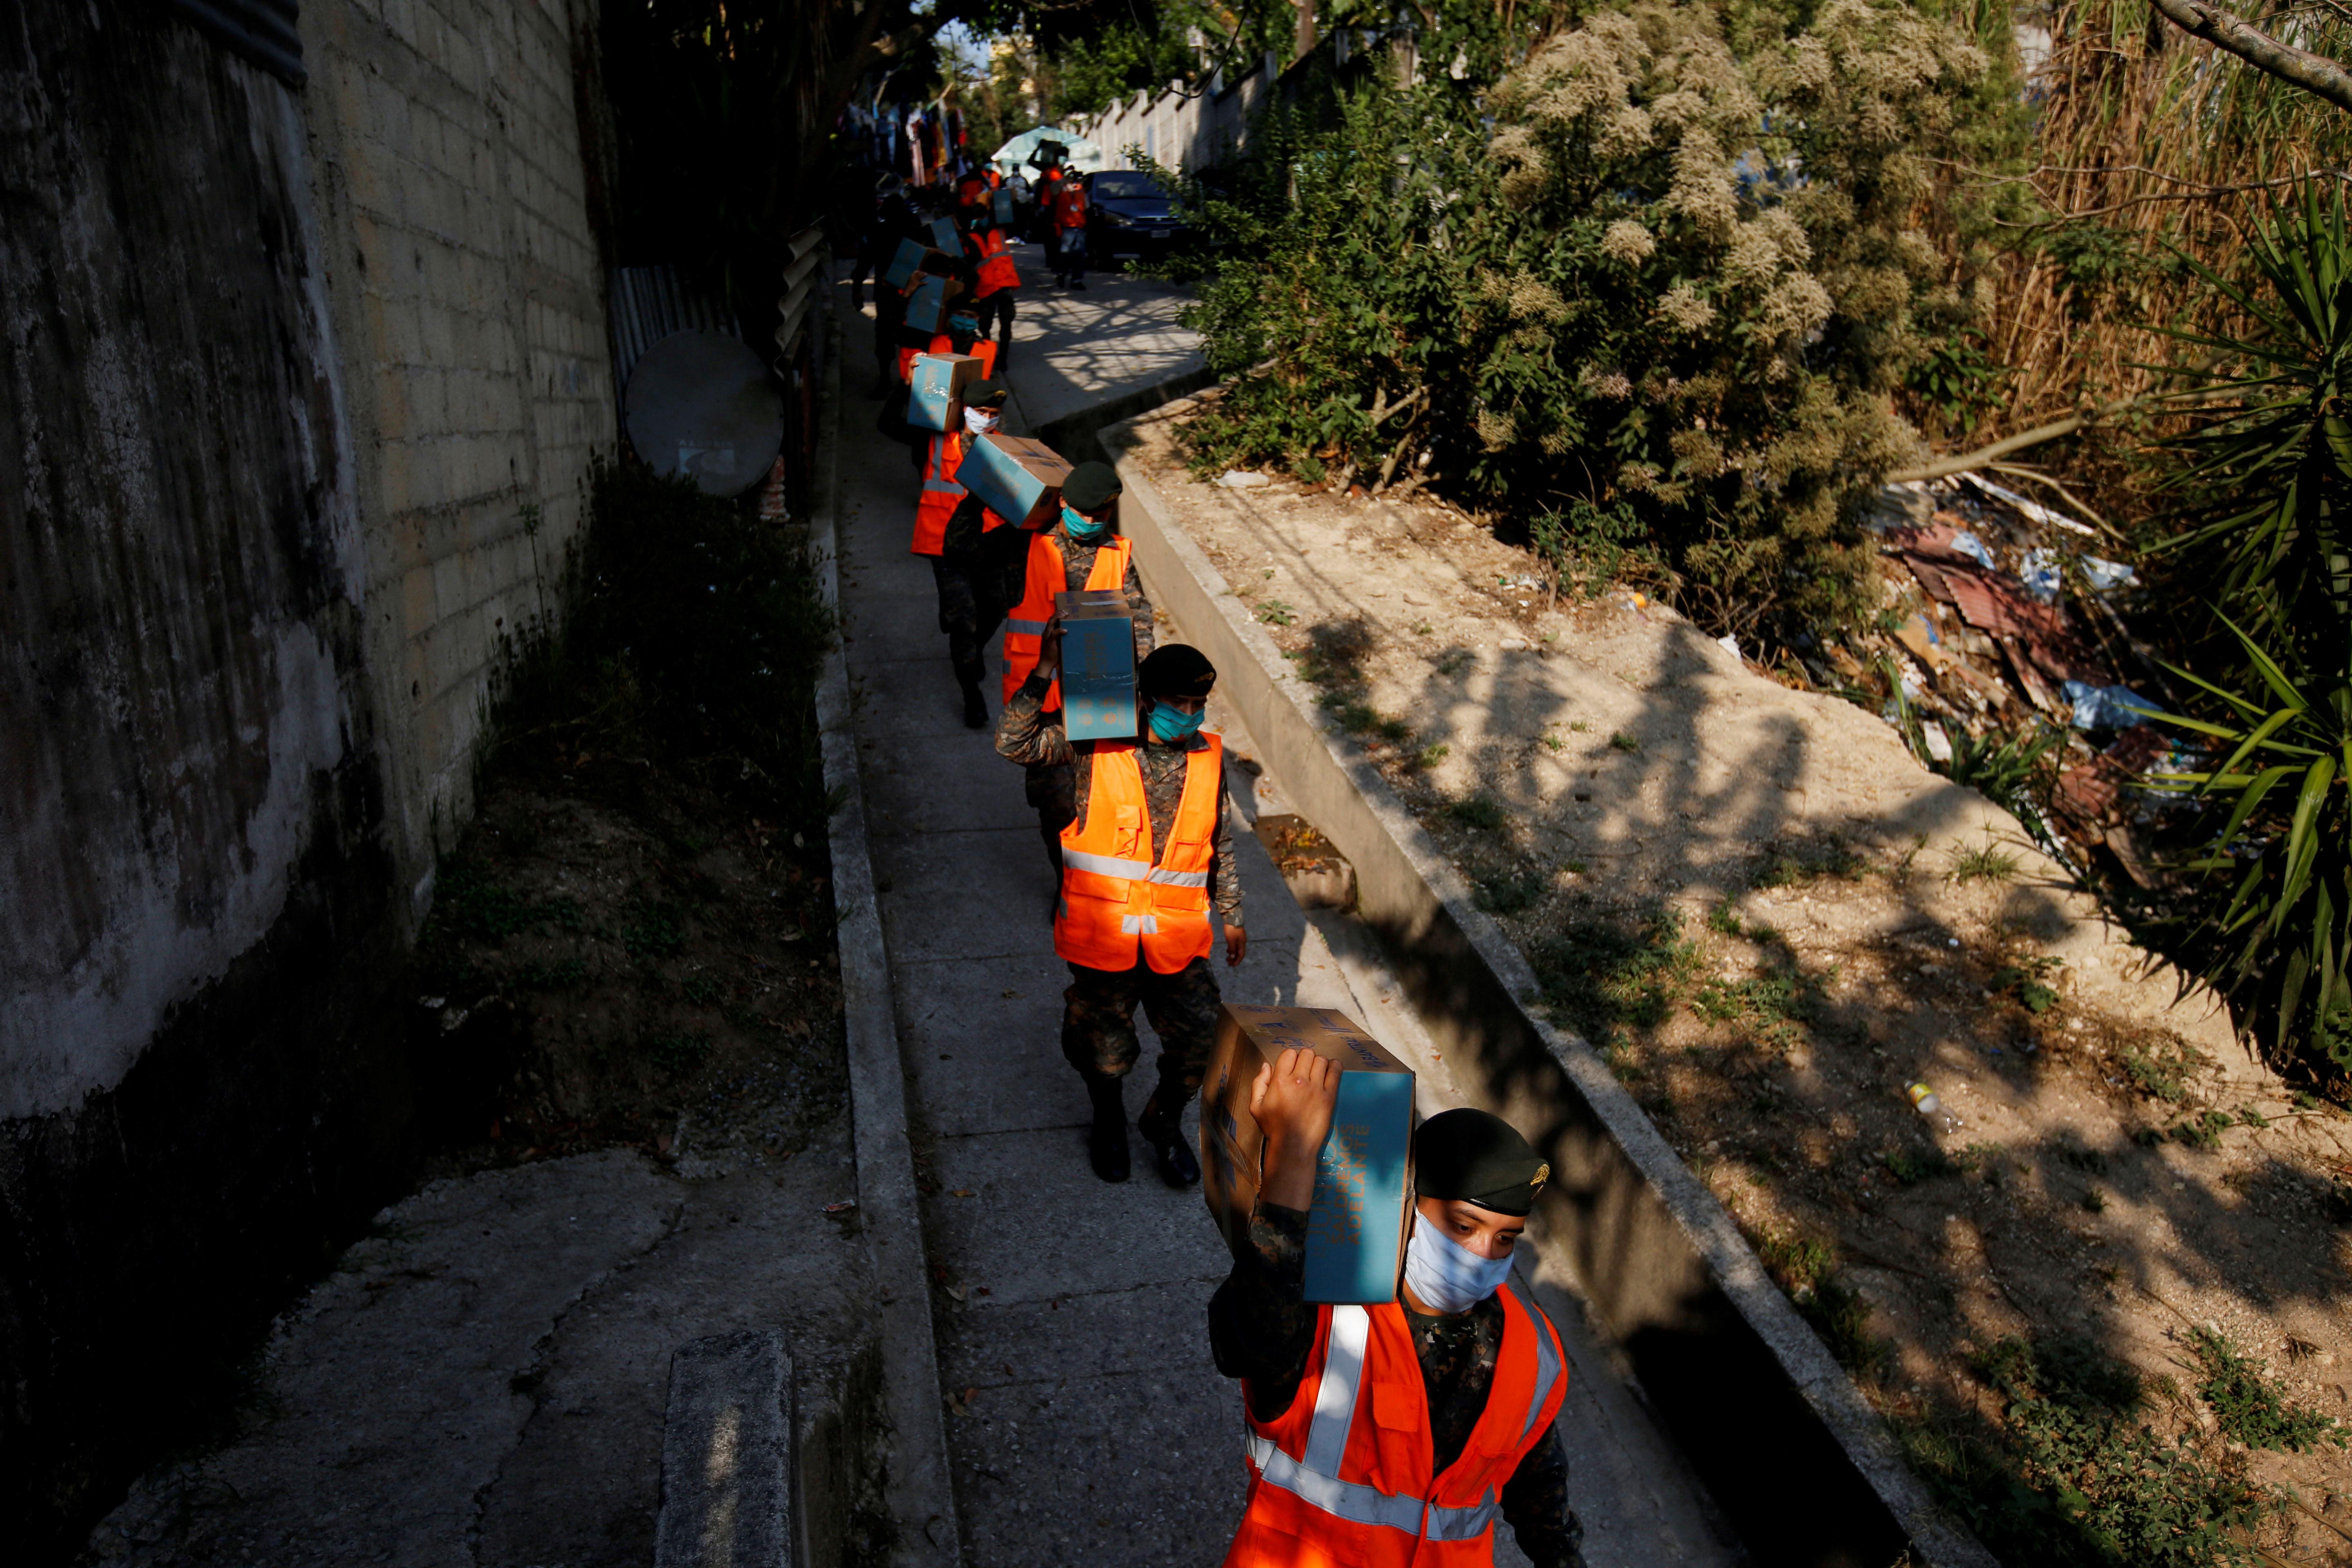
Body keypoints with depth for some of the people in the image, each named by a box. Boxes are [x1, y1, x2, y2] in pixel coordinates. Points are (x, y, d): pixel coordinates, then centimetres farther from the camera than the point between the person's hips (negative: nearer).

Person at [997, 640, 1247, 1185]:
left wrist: (1231, 915, 17)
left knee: (1197, 1043, 4)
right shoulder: (1094, 744, -9)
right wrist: (1045, 671, -25)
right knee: (1104, 1050, 12)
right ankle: (1108, 1121, 44)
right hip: (1103, 933, -2)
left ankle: (1164, 1121, 36)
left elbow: (1220, 843, 12)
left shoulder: (1209, 757, 2)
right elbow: (1014, 742, -18)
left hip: (1177, 937, 3)